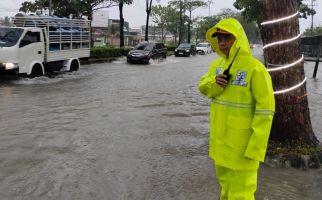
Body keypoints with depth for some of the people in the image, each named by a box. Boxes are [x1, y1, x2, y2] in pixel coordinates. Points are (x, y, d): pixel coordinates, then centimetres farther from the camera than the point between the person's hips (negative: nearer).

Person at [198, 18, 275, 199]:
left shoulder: (255, 68, -18)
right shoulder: (217, 64, 5)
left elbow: (265, 110, -19)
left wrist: (256, 146, -21)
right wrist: (214, 83, -12)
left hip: (241, 143, -7)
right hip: (219, 138, 7)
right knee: (225, 184, 24)